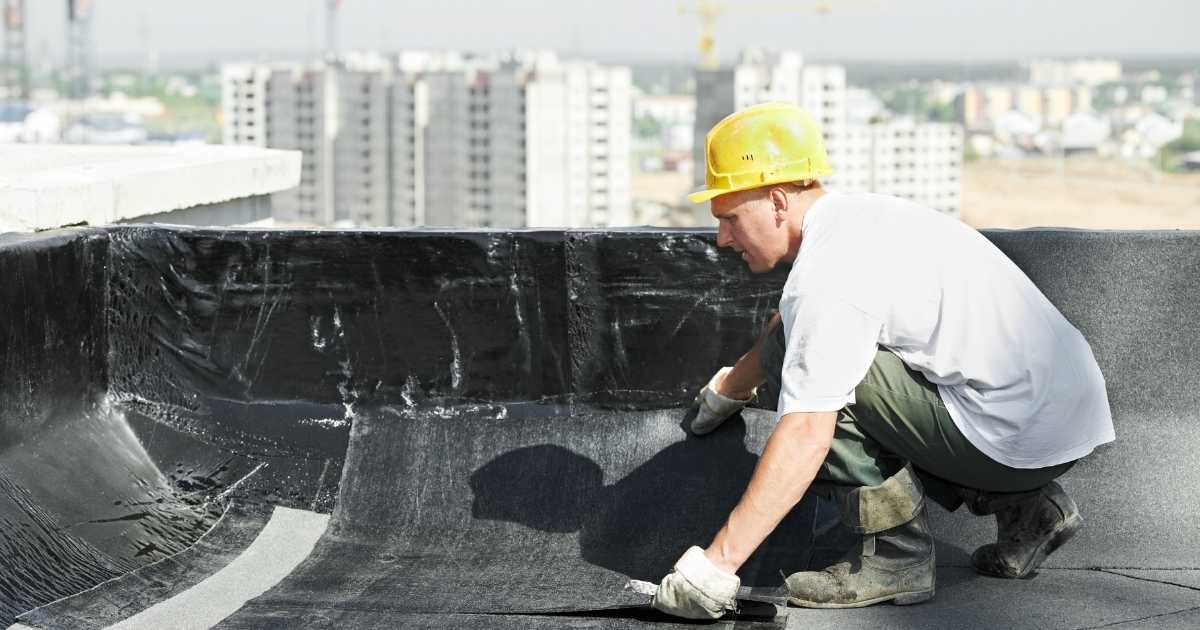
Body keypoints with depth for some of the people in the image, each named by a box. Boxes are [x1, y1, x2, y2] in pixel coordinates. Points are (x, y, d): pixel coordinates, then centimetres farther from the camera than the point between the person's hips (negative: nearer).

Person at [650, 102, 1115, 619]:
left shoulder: (829, 275, -17)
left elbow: (805, 437, -24)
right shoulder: (856, 217, 12)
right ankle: (1021, 505, 16)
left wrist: (719, 561, -22)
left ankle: (896, 555, -7)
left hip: (1023, 435, -10)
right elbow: (791, 322, 34)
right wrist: (729, 386, 51)